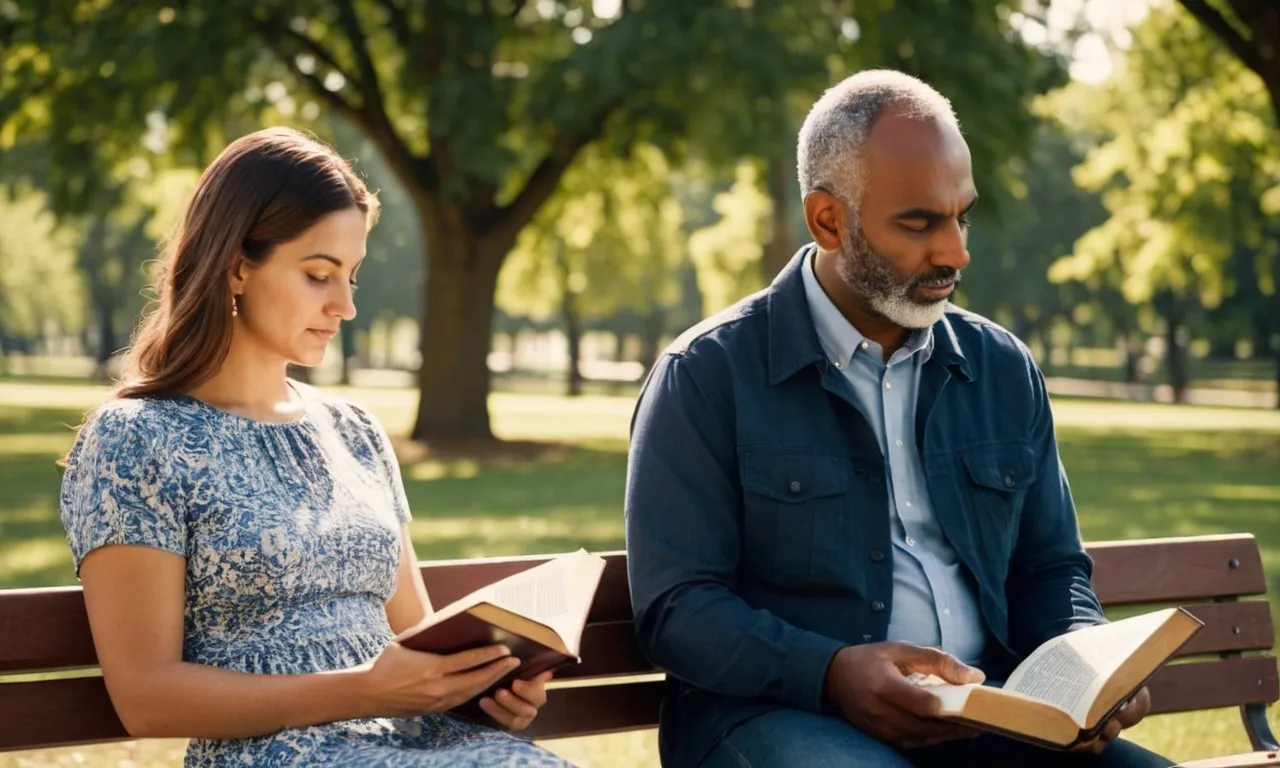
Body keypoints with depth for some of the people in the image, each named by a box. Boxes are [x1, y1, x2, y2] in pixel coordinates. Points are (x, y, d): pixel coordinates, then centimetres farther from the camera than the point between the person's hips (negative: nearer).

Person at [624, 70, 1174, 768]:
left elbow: (1049, 568, 23)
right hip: (774, 710, -5)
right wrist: (832, 672, -22)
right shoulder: (706, 375, 0)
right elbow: (675, 607, -6)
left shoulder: (1004, 370, 17)